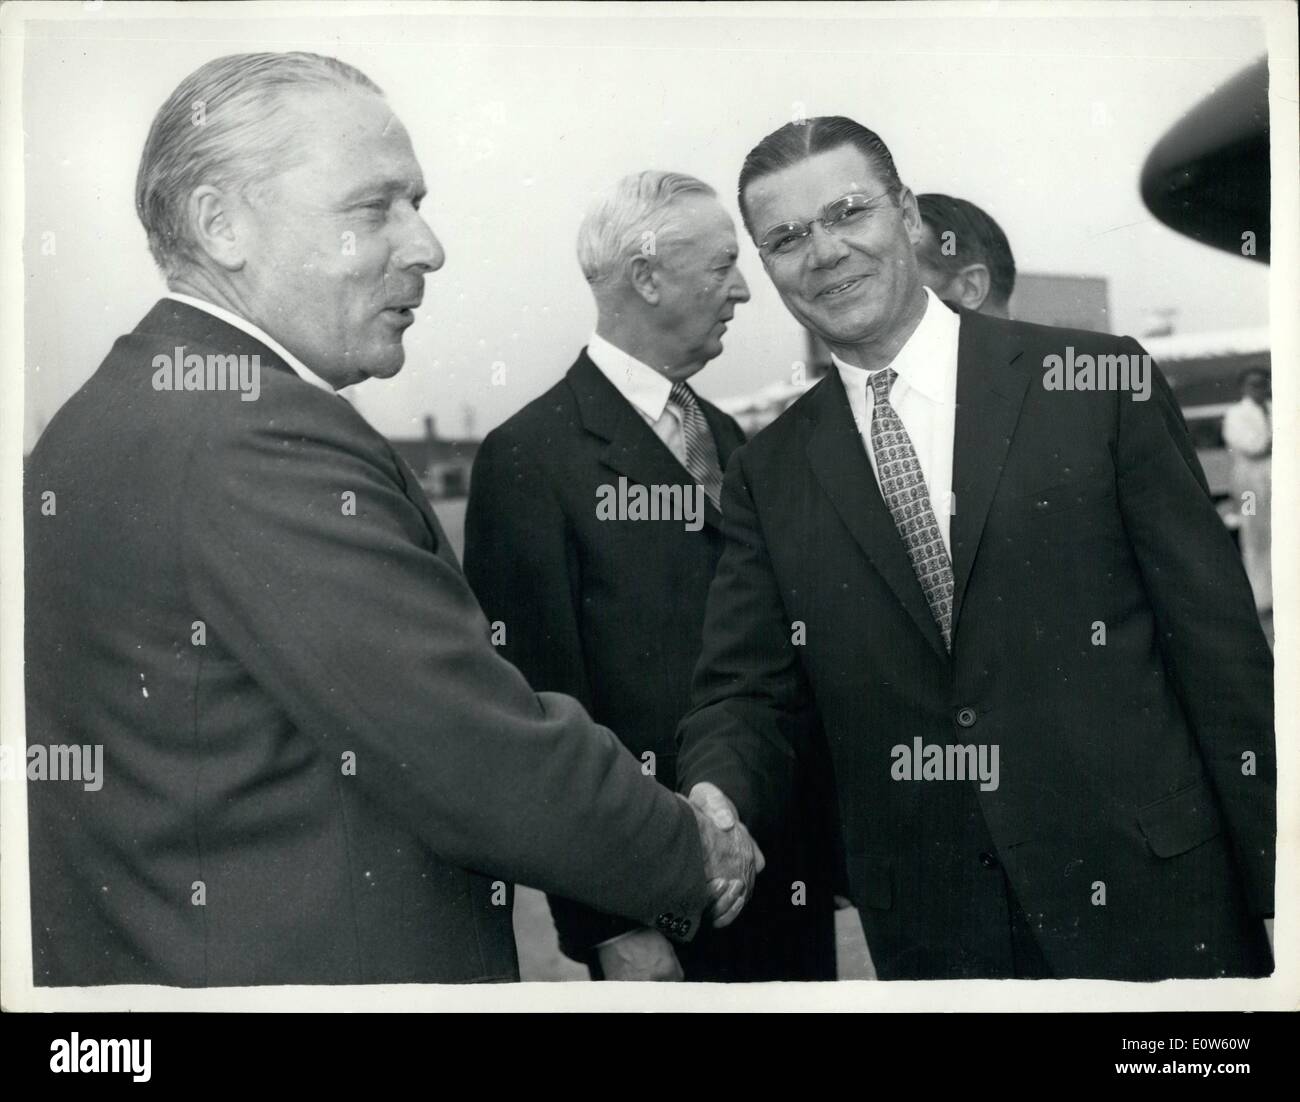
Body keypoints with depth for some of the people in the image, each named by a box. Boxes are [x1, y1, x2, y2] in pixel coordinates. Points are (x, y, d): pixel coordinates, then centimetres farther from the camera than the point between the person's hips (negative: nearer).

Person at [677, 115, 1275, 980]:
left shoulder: (1100, 380, -4)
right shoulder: (768, 474, 4)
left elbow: (1217, 642, -4)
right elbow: (748, 694, 2)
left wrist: (1271, 879, -5)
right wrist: (714, 799, -20)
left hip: (1144, 892, -2)